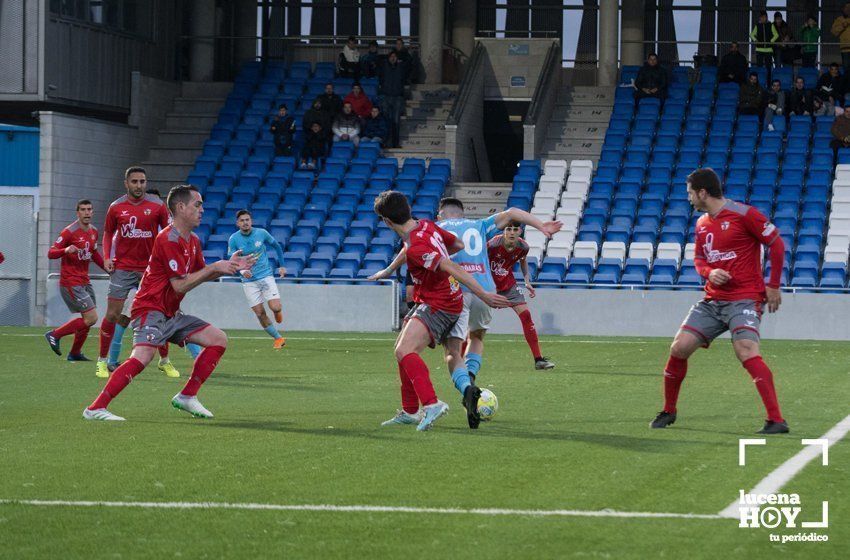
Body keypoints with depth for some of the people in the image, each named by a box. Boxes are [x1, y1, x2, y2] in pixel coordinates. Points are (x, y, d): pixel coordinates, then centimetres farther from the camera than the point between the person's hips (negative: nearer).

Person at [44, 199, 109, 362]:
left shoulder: (93, 232, 9)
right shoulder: (70, 232, -15)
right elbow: (51, 253, -16)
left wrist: (106, 266, 10)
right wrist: (66, 250, -35)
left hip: (85, 281, 9)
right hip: (71, 283, -9)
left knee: (88, 319, 12)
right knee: (91, 318, -14)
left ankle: (75, 353, 26)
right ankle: (54, 335, -2)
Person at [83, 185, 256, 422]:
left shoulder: (193, 241, 12)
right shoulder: (169, 240, -18)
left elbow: (202, 275, 26)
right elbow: (180, 285, -21)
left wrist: (230, 266, 10)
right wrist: (215, 267, -16)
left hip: (171, 314, 10)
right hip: (151, 310, -10)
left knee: (219, 339, 8)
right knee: (142, 356, -31)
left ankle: (186, 397, 10)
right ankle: (95, 408, -29)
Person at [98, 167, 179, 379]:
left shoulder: (157, 206, -1)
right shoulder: (116, 207, 1)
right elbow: (108, 232, 14)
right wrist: (107, 257, 0)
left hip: (150, 268, 0)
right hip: (123, 268, 0)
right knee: (113, 314, -3)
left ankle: (164, 361, 18)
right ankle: (103, 361, 8)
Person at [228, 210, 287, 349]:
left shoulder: (261, 233, -5)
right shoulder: (233, 239, -7)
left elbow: (277, 247, 11)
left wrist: (281, 266, 9)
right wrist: (242, 270, -25)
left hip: (266, 276, 0)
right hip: (249, 281, 0)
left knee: (275, 307, -15)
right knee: (260, 313, -4)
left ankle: (278, 311, 23)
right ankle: (278, 339, 11)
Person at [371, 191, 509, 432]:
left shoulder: (415, 249, -26)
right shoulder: (427, 226, 2)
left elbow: (452, 269, -31)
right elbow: (459, 245, 15)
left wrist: (484, 295, -33)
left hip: (440, 306, -10)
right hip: (427, 303, 10)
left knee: (404, 351, -27)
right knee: (401, 351, 18)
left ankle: (431, 404, -38)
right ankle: (410, 412, 27)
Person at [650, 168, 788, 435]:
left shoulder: (744, 214, -10)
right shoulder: (702, 224, 13)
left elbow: (777, 245, -6)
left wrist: (773, 286, -5)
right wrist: (709, 272, -2)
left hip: (745, 300, -7)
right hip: (713, 300, 7)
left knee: (747, 352, -26)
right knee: (680, 347, -1)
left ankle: (776, 420, -26)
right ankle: (668, 412, 18)